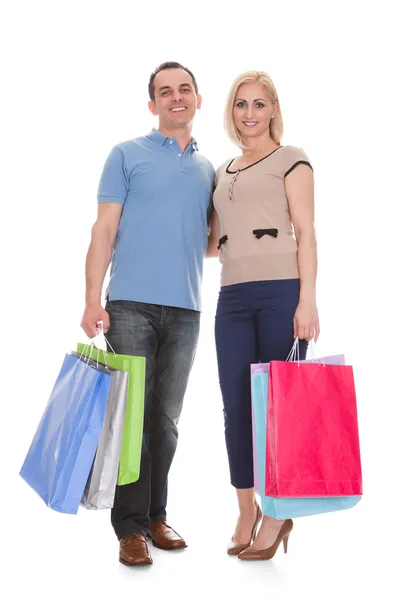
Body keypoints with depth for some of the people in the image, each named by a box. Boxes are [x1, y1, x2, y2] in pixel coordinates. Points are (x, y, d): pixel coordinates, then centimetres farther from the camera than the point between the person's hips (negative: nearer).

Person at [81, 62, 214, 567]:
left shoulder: (209, 170, 18)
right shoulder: (127, 155, 6)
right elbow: (105, 230, 0)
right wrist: (93, 300, -9)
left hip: (185, 310, 4)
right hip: (132, 303, -4)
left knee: (166, 418, 9)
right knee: (133, 414, -3)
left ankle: (155, 515, 20)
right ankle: (130, 526, 7)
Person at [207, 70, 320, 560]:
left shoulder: (290, 160, 7)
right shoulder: (221, 173, 22)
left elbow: (305, 233, -2)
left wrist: (306, 300, -11)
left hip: (281, 291, -5)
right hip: (233, 298, 5)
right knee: (236, 408, 3)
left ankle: (277, 514, 13)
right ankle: (246, 514, 17)